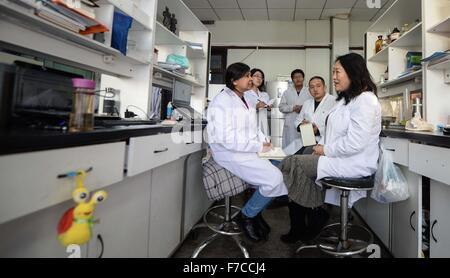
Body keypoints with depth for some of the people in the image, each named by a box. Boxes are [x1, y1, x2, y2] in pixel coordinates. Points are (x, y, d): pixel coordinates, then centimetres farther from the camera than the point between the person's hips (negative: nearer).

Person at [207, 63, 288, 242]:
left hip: (250, 151, 9)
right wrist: (259, 147, -19)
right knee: (274, 178, -22)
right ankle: (246, 216, 1)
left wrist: (263, 140, 0)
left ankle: (255, 212, 12)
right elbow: (227, 138, -22)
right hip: (231, 154, -9)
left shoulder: (245, 101, 17)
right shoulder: (222, 101, -11)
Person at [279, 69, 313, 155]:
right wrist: (292, 108, -7)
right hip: (290, 124, 1)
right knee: (289, 147, -2)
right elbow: (281, 107, 7)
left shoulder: (309, 92, 9)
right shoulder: (287, 92, 14)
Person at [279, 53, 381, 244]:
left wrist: (326, 150, -13)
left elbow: (355, 143, -23)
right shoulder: (347, 99, 19)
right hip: (339, 157, 9)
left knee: (292, 164, -16)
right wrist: (322, 145, 3)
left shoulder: (364, 100, -14)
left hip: (354, 163, -9)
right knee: (297, 162, -9)